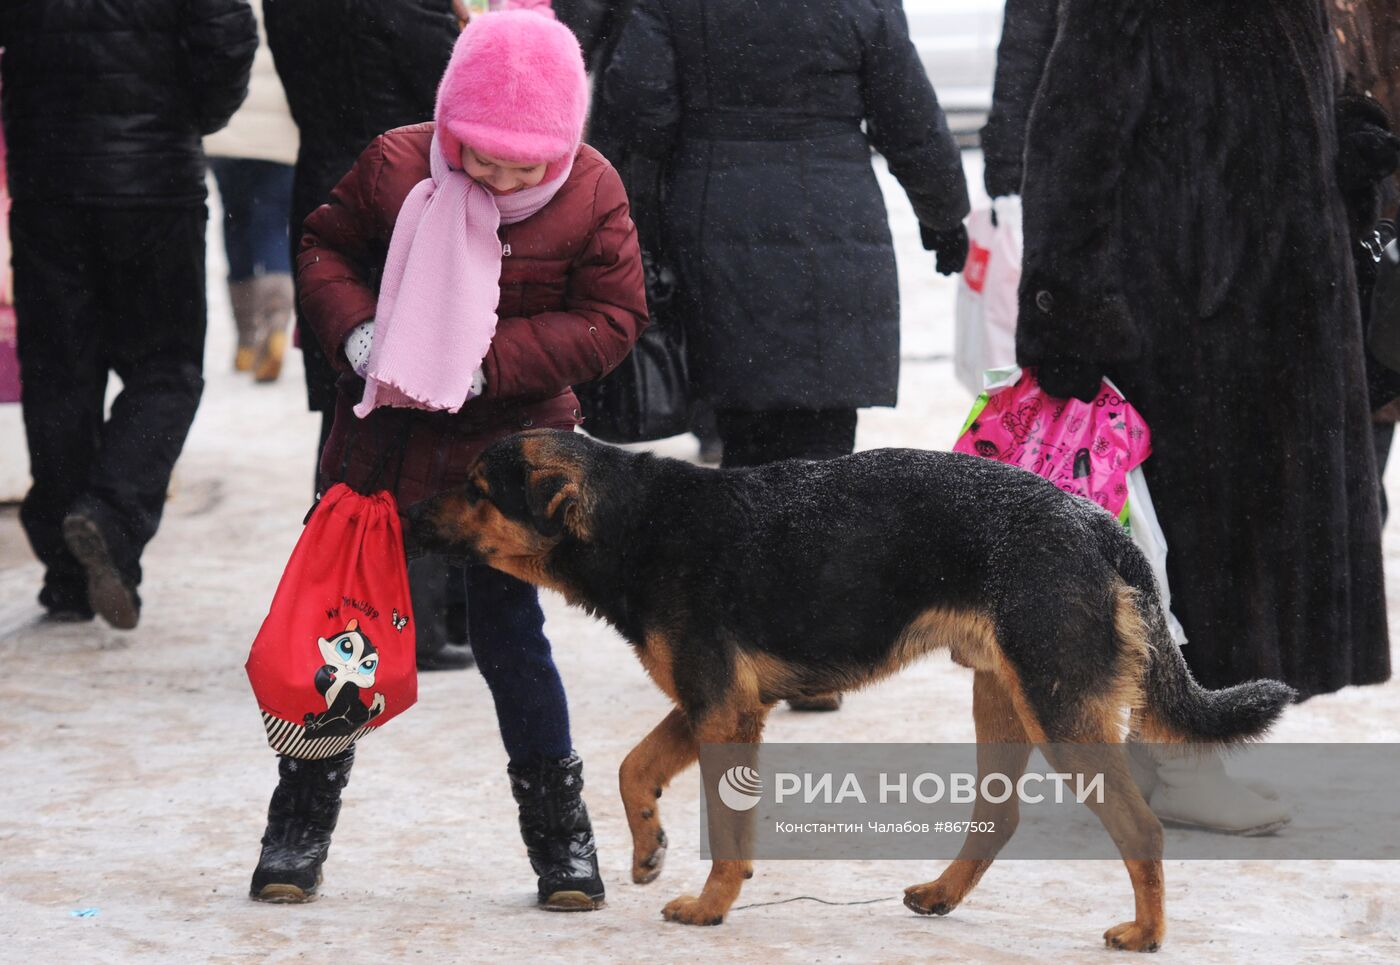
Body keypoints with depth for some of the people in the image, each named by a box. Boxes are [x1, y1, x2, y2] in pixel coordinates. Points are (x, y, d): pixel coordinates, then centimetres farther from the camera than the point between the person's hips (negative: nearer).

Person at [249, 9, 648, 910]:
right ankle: (301, 822, 19)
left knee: (509, 631, 2)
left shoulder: (592, 193, -12)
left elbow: (613, 318, -10)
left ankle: (560, 826, 17)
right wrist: (354, 330, -16)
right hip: (383, 437, 2)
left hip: (510, 444, -1)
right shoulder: (397, 165, -10)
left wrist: (491, 362, -20)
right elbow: (326, 248, 3)